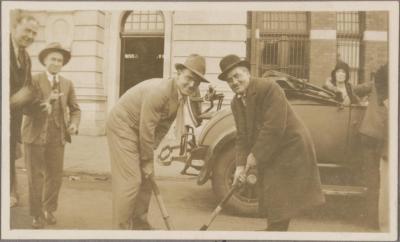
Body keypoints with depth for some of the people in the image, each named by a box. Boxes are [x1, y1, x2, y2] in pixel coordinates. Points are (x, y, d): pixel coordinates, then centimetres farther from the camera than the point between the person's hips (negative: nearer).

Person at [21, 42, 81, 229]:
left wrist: (74, 124, -9)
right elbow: (25, 108, -9)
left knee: (55, 176, 7)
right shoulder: (34, 80, -1)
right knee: (35, 176, 2)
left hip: (57, 136, 3)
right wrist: (44, 101, -24)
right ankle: (37, 214, 16)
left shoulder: (67, 84, 9)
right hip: (35, 135, -3)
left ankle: (49, 209, 27)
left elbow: (75, 109, 11)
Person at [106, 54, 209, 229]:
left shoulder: (181, 96, -2)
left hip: (138, 130, 9)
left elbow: (163, 126, 3)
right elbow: (146, 129, -25)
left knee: (146, 178, 13)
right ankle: (121, 228, 0)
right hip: (122, 125, -9)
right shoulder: (159, 91, -30)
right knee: (130, 180, -11)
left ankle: (139, 224, 26)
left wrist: (149, 156, -3)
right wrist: (148, 161, -15)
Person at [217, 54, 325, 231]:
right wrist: (241, 164, -8)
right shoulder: (235, 103, 4)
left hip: (290, 149, -8)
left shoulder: (268, 88, -21)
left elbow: (274, 128, -26)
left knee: (279, 207, -5)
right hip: (268, 156, 8)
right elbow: (242, 137, 4)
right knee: (271, 203, 16)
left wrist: (255, 156, -20)